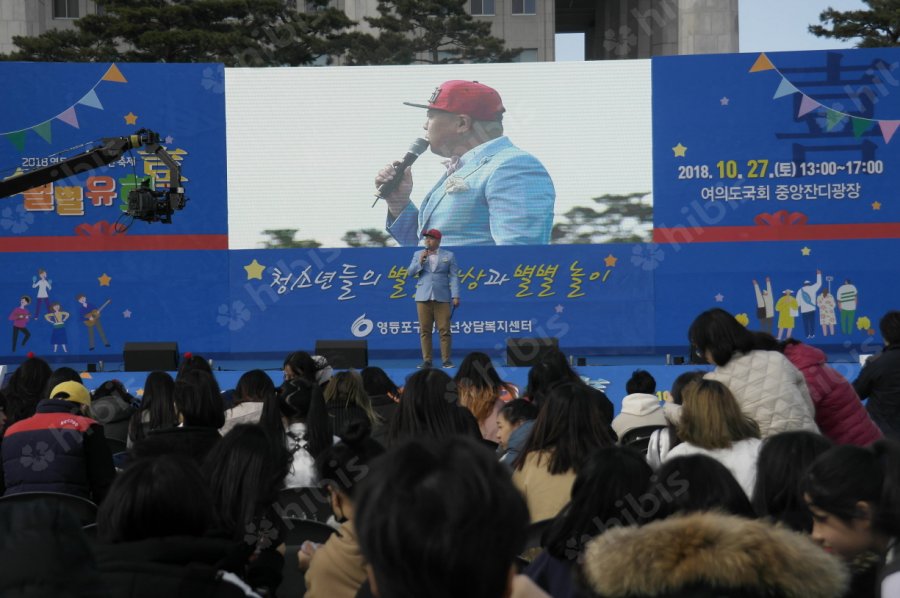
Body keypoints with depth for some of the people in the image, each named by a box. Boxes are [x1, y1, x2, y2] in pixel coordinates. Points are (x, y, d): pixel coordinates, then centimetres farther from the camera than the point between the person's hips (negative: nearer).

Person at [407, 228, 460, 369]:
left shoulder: (449, 256, 9)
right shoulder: (418, 254, 13)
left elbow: (454, 276, 5)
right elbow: (411, 273, 8)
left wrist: (455, 296, -3)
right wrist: (420, 261, -7)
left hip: (442, 298, -1)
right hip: (423, 297, 1)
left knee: (444, 330, -4)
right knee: (425, 330, 0)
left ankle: (446, 360, 1)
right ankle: (427, 360, 4)